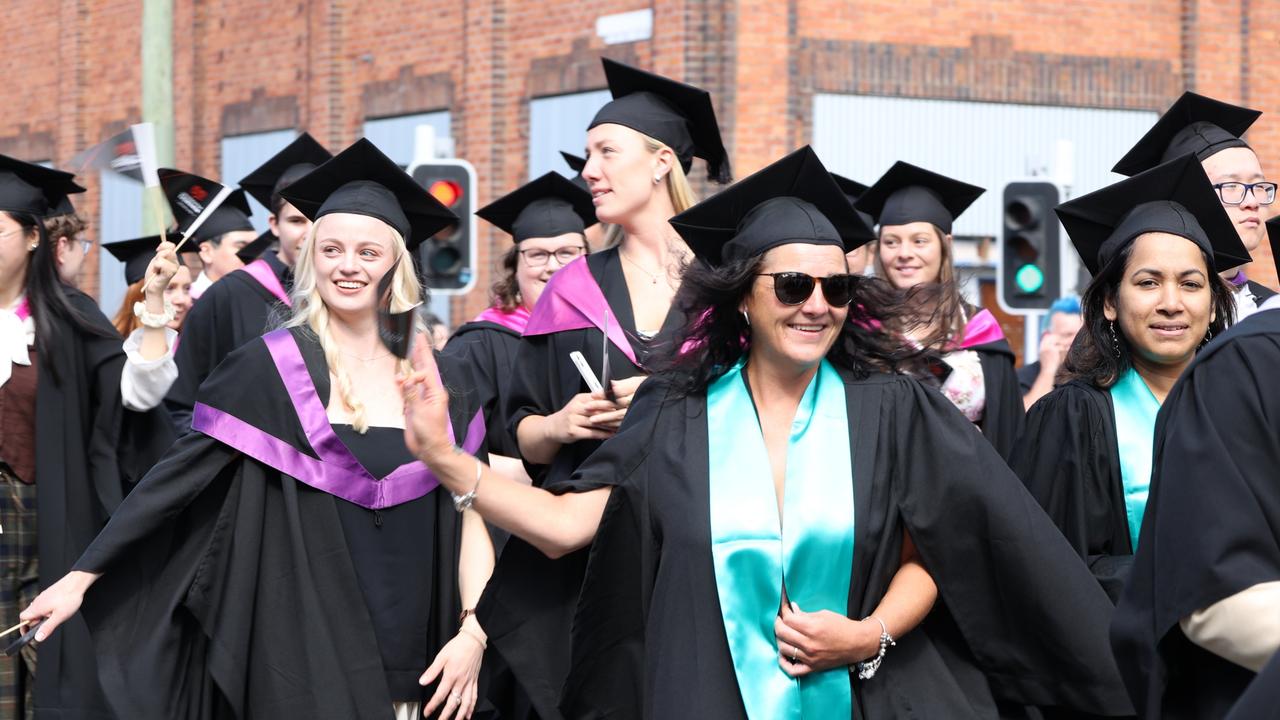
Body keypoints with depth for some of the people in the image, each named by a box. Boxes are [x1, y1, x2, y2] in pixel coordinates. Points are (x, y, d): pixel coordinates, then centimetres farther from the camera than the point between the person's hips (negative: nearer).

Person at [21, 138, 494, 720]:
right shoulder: (269, 369, -3)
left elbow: (468, 518, 6)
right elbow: (178, 477, -3)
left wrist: (473, 632, -6)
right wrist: (83, 576, -6)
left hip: (413, 669, 3)